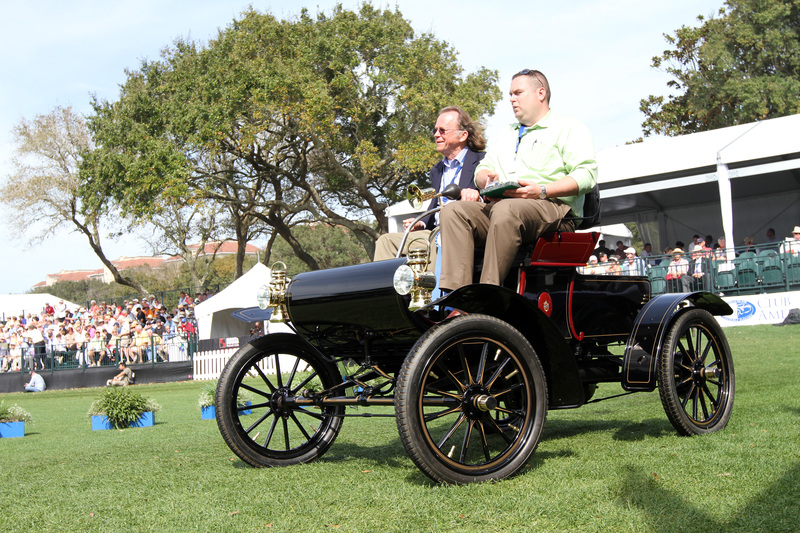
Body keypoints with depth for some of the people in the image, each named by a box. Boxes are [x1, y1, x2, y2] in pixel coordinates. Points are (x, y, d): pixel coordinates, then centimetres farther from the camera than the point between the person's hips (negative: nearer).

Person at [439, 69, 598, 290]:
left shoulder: (569, 128, 12)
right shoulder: (507, 134, 35)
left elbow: (586, 175, -3)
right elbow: (482, 168, 29)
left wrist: (542, 191, -18)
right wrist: (487, 178, 2)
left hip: (552, 208, -6)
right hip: (500, 205, 6)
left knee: (505, 209, -39)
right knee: (454, 210, -21)